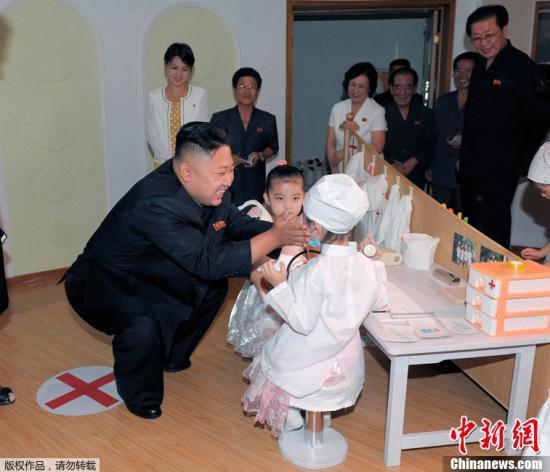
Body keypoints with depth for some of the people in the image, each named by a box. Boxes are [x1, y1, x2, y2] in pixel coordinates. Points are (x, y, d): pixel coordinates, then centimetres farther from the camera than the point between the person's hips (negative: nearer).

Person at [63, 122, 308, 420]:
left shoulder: (209, 187, -12)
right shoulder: (155, 204, -36)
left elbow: (237, 223, 2)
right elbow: (208, 262, -36)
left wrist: (284, 230, -14)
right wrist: (274, 238, -32)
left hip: (148, 277, 9)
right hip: (102, 285, -8)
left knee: (213, 287, 7)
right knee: (146, 323, -33)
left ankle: (172, 356, 28)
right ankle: (140, 393, 0)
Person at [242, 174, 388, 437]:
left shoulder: (315, 271, -31)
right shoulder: (367, 266, -12)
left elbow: (302, 322, -27)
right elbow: (379, 302, 5)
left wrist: (279, 285, -24)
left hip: (305, 363, -6)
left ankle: (291, 425, 21)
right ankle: (322, 415, 34)